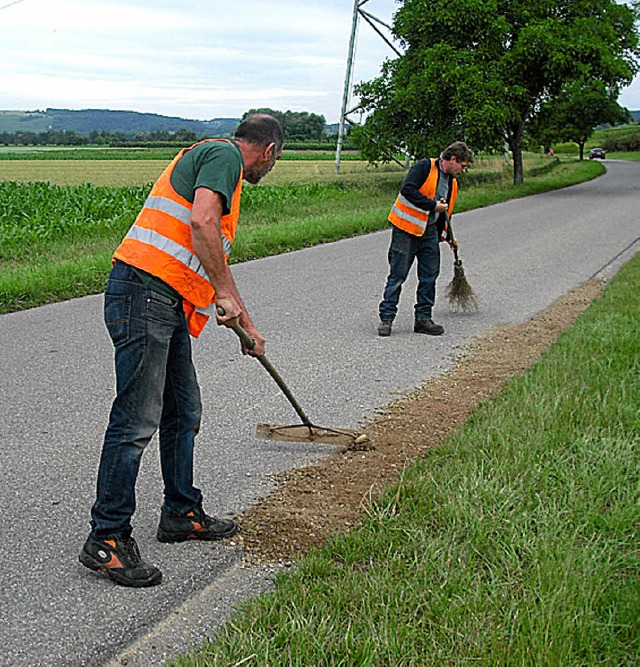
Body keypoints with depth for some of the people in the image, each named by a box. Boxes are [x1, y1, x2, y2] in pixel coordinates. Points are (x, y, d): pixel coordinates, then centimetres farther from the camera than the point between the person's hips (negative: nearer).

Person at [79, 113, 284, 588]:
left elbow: (214, 260, 35)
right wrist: (224, 293, -15)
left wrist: (246, 323, 40)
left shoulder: (211, 159, 28)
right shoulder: (224, 154, -3)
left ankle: (182, 514, 30)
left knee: (184, 412, 17)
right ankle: (107, 539, -2)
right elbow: (202, 221, -23)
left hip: (168, 306, 10)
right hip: (145, 295, -10)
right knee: (137, 420, -8)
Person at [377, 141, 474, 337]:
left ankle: (423, 318, 15)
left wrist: (447, 236, 24)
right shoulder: (425, 167, -10)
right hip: (406, 228, -8)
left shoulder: (452, 183, 15)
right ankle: (386, 317, 4)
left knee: (430, 275, 6)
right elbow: (407, 190, -22)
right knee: (398, 274, -3)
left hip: (429, 230, 8)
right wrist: (433, 205, -18)